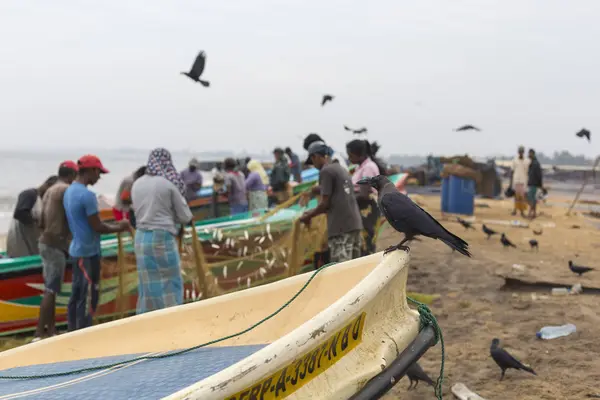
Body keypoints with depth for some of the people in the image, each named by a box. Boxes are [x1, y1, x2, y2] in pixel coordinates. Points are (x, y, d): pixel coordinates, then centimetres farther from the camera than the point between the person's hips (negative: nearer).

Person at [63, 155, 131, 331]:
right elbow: (97, 227, -17)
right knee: (88, 299, -4)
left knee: (76, 296, 13)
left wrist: (114, 225, 17)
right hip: (88, 252, -9)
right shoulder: (87, 195, -19)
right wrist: (120, 227, -2)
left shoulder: (69, 191, 10)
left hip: (76, 249, 9)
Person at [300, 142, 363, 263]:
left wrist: (308, 216, 7)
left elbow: (325, 203, -9)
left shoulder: (326, 171, -6)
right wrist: (312, 212, 27)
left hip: (340, 226, -9)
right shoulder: (342, 169, 20)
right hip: (355, 222, 9)